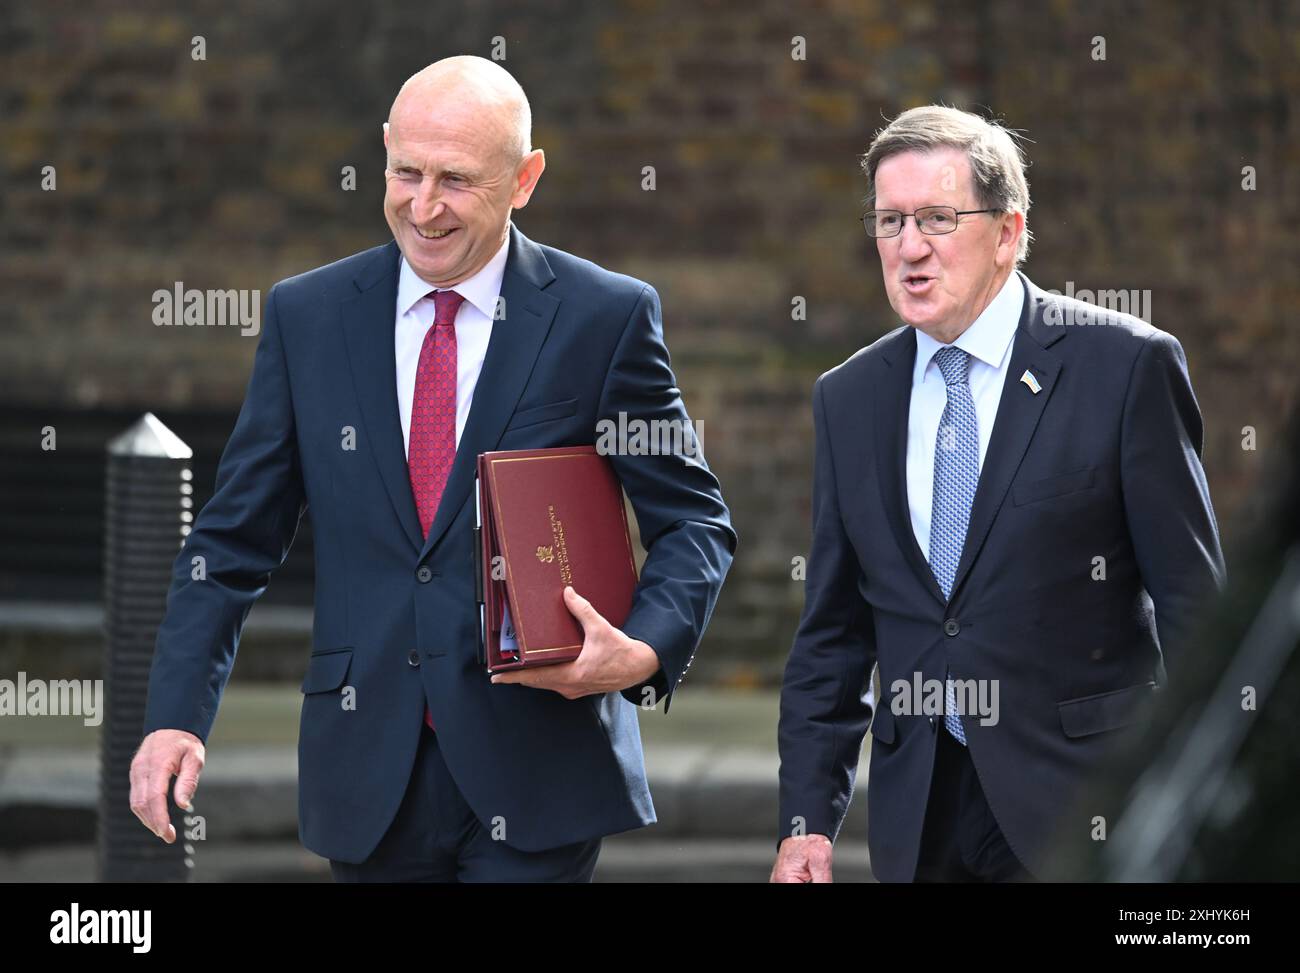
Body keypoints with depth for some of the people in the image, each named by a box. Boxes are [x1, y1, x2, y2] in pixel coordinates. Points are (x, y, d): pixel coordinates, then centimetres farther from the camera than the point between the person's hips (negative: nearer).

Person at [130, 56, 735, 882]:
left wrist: (646, 651, -16)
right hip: (370, 777, 3)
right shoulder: (307, 315, 7)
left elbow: (693, 521, 4)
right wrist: (177, 715, -5)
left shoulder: (606, 317, 0)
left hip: (534, 773, -3)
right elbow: (236, 538, 8)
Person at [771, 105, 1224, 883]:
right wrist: (808, 818, 4)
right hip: (917, 815, 4)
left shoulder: (1127, 366, -5)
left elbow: (1192, 602, -6)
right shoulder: (849, 397, 10)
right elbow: (833, 632, 12)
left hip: (1082, 803, -4)